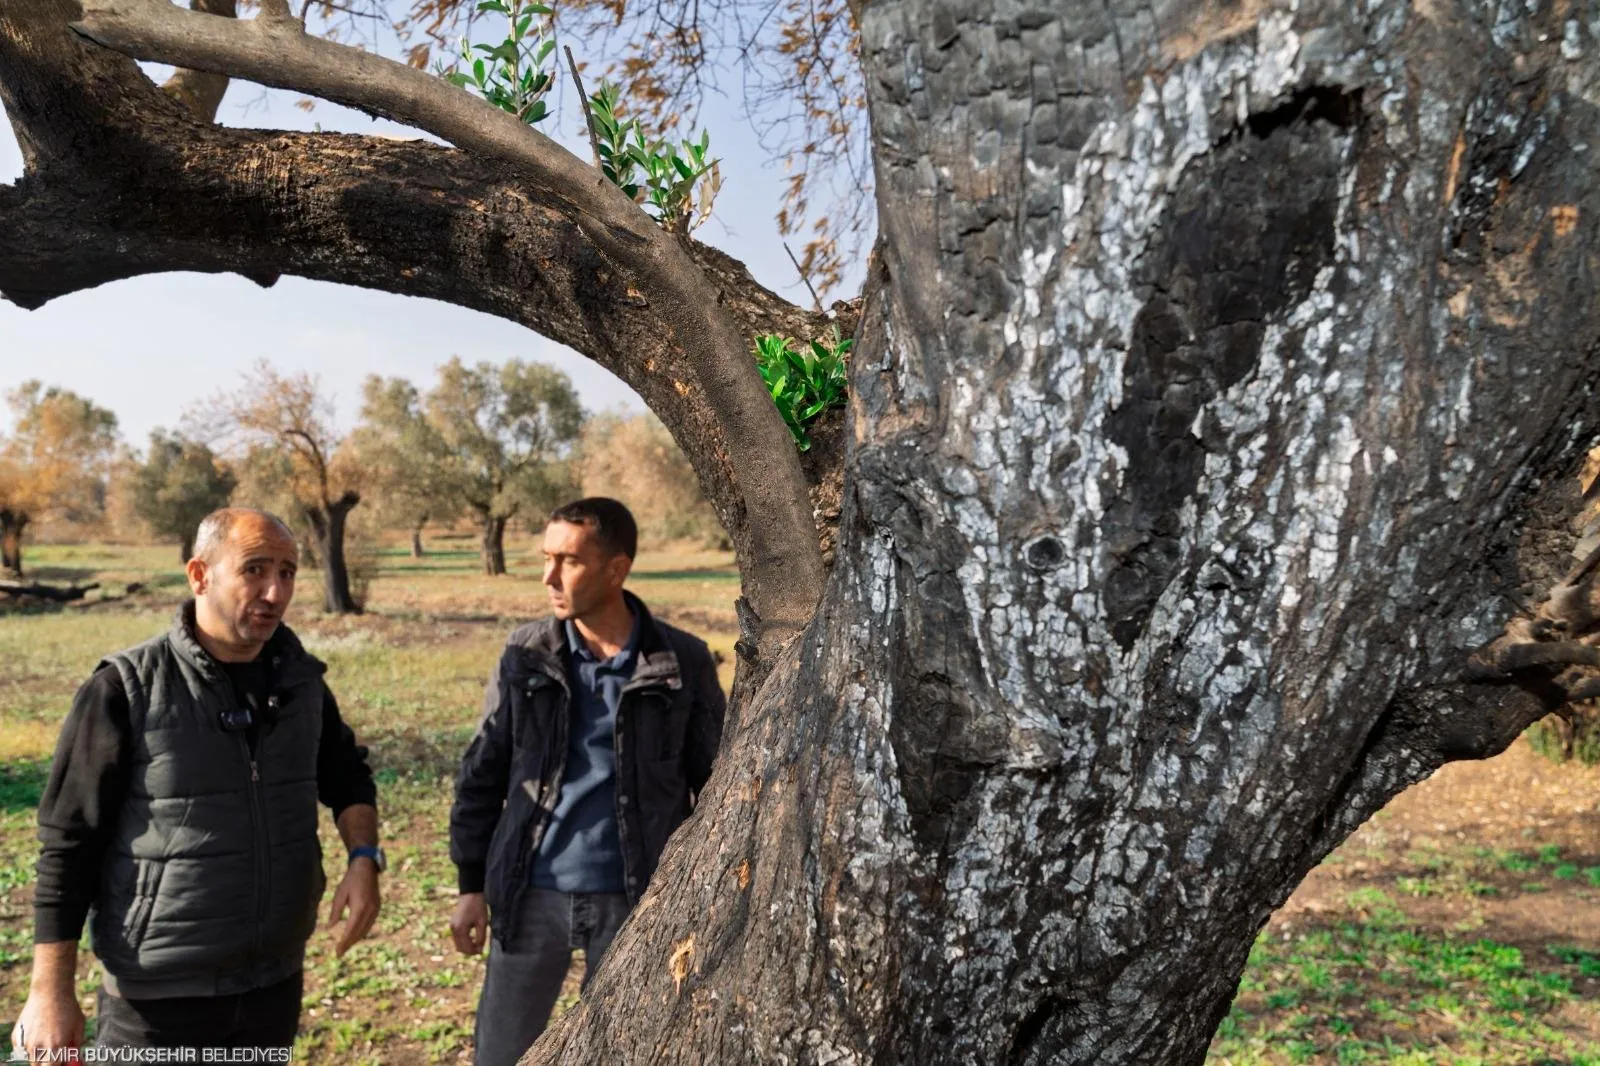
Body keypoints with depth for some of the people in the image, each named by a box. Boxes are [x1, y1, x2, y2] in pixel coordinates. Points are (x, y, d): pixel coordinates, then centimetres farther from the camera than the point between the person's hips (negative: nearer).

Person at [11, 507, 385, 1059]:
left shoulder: (299, 680, -1)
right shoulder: (127, 691, -13)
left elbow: (346, 777, 13)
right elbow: (67, 844, -9)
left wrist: (364, 859, -6)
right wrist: (50, 992, -9)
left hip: (276, 985, 4)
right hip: (158, 998, -4)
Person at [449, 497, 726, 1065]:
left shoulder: (683, 663, -8)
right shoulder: (525, 655, -3)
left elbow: (713, 785, 0)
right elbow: (482, 774, 4)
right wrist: (472, 884, 3)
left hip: (635, 900, -1)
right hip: (532, 896, 2)